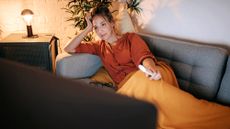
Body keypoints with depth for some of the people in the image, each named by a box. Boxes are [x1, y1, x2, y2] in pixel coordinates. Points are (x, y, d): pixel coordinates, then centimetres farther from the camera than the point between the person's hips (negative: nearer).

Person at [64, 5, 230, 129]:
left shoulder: (131, 37, 17)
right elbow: (69, 49, 26)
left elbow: (143, 55, -4)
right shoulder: (99, 46, 26)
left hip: (151, 76, -2)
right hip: (128, 85, 2)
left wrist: (150, 67, -28)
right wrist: (87, 29, 20)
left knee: (140, 81, -40)